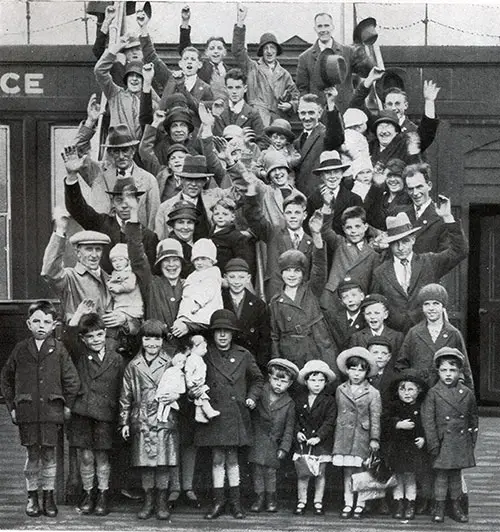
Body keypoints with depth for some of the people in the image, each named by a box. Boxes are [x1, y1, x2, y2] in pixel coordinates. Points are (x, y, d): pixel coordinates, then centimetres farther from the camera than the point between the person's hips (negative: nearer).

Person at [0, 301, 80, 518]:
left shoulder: (58, 349, 0)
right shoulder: (20, 349, 4)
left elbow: (72, 380, 3)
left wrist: (67, 407, 0)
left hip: (51, 411, -1)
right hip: (27, 412, 1)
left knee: (49, 455, 5)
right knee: (32, 455, 6)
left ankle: (49, 497, 16)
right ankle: (32, 497, 17)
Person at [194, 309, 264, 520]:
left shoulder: (243, 355, 5)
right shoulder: (205, 356, 1)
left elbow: (257, 379, 17)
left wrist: (252, 397, 5)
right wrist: (194, 392, -9)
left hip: (236, 414, 1)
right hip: (214, 414, -1)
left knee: (232, 457, 5)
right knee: (217, 458, 2)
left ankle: (235, 502, 14)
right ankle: (218, 501, 12)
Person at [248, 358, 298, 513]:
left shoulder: (289, 403, -2)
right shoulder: (259, 394, -2)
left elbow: (289, 428, 0)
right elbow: (250, 415, 9)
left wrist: (284, 448, -4)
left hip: (273, 442, 0)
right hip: (257, 440, 0)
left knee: (270, 470, -2)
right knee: (257, 469, -2)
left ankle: (271, 498, 15)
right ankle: (259, 497, 10)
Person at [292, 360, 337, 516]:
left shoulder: (329, 401, -3)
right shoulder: (300, 399, 5)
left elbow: (329, 422, -8)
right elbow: (295, 419, 10)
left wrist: (319, 436, -17)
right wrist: (297, 432, -7)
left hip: (321, 443, -2)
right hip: (302, 441, 2)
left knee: (320, 473, 5)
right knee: (301, 473, 3)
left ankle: (318, 502, 16)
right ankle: (301, 502, 14)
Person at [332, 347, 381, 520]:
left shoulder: (372, 393, -1)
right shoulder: (340, 390, 8)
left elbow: (375, 417, -3)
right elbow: (337, 413, 14)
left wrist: (374, 438, -9)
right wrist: (336, 436, 13)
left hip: (362, 436, -2)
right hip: (344, 435, 3)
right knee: (347, 472, 5)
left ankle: (360, 505, 9)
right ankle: (348, 504, 11)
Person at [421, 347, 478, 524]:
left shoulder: (467, 393, 4)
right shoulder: (433, 393, -6)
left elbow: (473, 418, 13)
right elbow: (428, 420, -8)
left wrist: (472, 440, 10)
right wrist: (433, 443, -12)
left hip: (461, 442, 3)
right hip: (442, 442, -3)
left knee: (456, 474, 12)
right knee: (441, 475, 1)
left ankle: (456, 507, 21)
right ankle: (439, 508, 10)